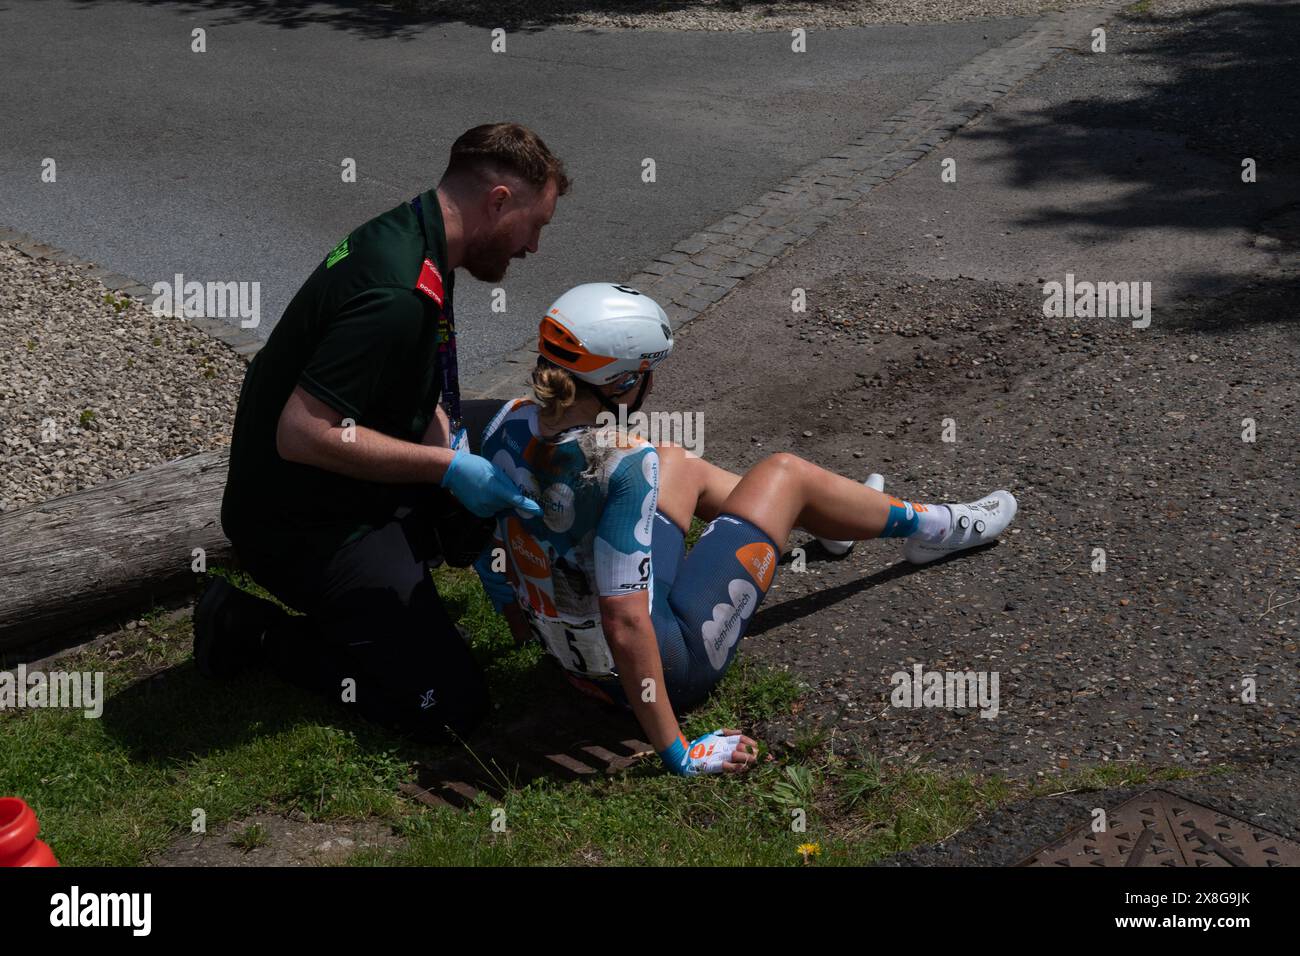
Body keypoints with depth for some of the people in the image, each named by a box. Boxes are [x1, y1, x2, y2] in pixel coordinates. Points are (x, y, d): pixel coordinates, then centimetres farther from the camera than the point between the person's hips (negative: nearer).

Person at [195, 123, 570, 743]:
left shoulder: (402, 238, 3)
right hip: (305, 527, -10)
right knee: (450, 706, -13)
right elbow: (303, 434, -31)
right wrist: (448, 465, -24)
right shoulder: (398, 294, -29)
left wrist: (451, 445, 1)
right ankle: (257, 632, -2)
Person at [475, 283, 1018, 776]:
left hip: (568, 654, 7)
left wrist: (521, 623, 23)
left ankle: (842, 515, 50)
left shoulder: (507, 424, -11)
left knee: (676, 466, 23)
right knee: (786, 474, 8)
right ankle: (930, 528, 37)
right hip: (668, 668, -7)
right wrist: (678, 757, -23)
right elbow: (626, 624, -32)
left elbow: (484, 547, 4)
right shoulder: (622, 467, -31)